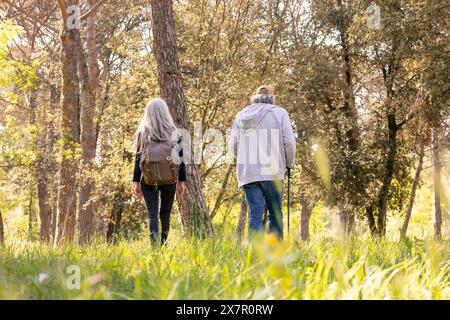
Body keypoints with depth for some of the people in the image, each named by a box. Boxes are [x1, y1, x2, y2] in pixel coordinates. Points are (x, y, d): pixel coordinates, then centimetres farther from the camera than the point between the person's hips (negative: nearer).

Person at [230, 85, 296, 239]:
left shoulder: (242, 115, 12)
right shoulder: (279, 113, 3)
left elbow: (233, 146, 10)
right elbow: (289, 142, -3)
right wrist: (289, 163, 14)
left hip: (248, 173, 2)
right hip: (272, 172, -2)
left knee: (255, 214, 0)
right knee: (275, 214, 8)